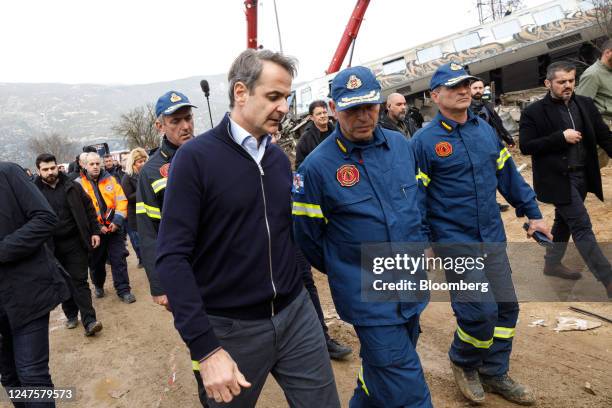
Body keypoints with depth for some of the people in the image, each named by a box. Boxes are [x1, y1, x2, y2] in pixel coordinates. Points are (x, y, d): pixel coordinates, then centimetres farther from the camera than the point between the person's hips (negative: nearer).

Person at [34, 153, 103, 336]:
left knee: (79, 281, -2)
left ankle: (89, 321, -5)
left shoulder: (72, 186, 1)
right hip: (52, 246, 1)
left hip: (75, 242, -1)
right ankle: (71, 315, 28)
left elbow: (89, 209, 7)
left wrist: (95, 232, 0)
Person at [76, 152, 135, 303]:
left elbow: (121, 200, -1)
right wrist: (96, 227, -16)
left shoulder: (110, 179, 3)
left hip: (114, 228, 1)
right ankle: (98, 286, 36)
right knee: (96, 261, 14)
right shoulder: (79, 184, -3)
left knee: (119, 259, 0)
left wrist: (117, 221, -13)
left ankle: (123, 290, 7)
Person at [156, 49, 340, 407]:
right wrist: (206, 349, -21)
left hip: (296, 314, 5)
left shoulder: (280, 157, 7)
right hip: (231, 328, -5)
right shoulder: (196, 157, -12)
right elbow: (172, 256, -16)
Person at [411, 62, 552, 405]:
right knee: (480, 310, -9)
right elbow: (415, 197, -10)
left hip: (493, 237, 6)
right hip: (454, 241, -6)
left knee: (506, 306, 12)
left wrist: (533, 213, 14)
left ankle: (495, 373, 32)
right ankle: (463, 362, 22)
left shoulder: (486, 129, 6)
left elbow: (508, 174, 13)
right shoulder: (424, 141, -11)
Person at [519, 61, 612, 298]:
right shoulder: (534, 112, -9)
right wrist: (561, 137, -19)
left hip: (582, 176, 6)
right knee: (581, 226, -6)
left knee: (565, 221, 19)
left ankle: (552, 263, 37)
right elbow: (526, 146, -15)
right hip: (557, 178, -6)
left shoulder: (586, 105, 6)